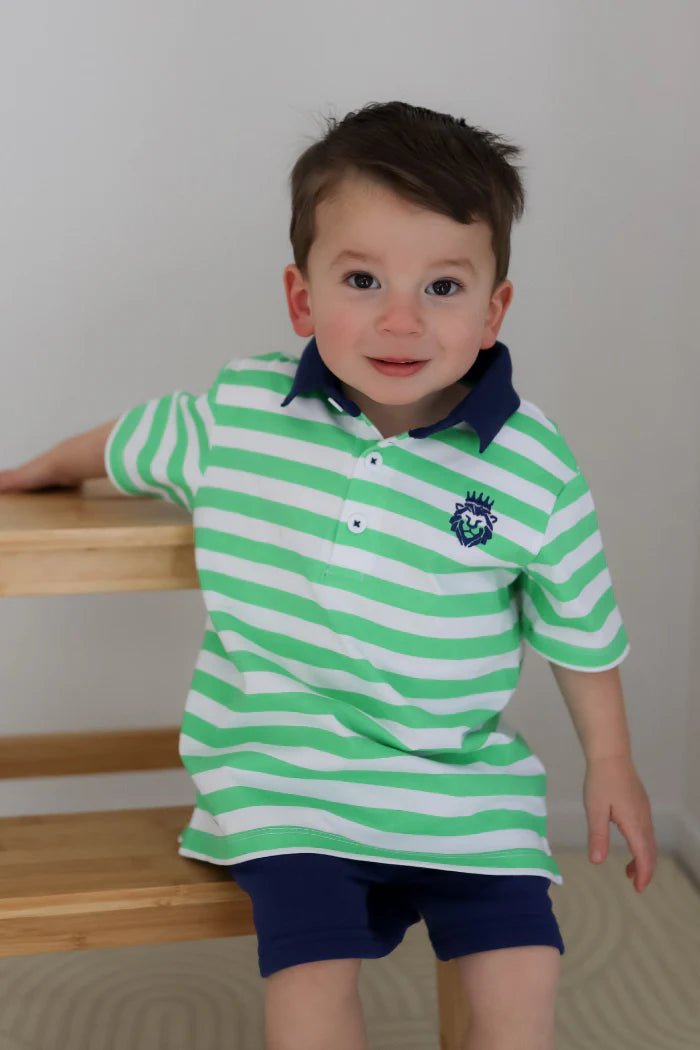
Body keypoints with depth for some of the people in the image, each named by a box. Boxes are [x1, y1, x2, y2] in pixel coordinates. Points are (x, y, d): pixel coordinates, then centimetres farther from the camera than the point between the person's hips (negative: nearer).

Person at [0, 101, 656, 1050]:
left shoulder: (536, 474, -11)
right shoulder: (237, 412, -8)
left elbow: (581, 631, 4)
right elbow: (131, 445, 14)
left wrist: (610, 764, 12)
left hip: (460, 783, 1)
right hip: (285, 767, 0)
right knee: (311, 974, -14)